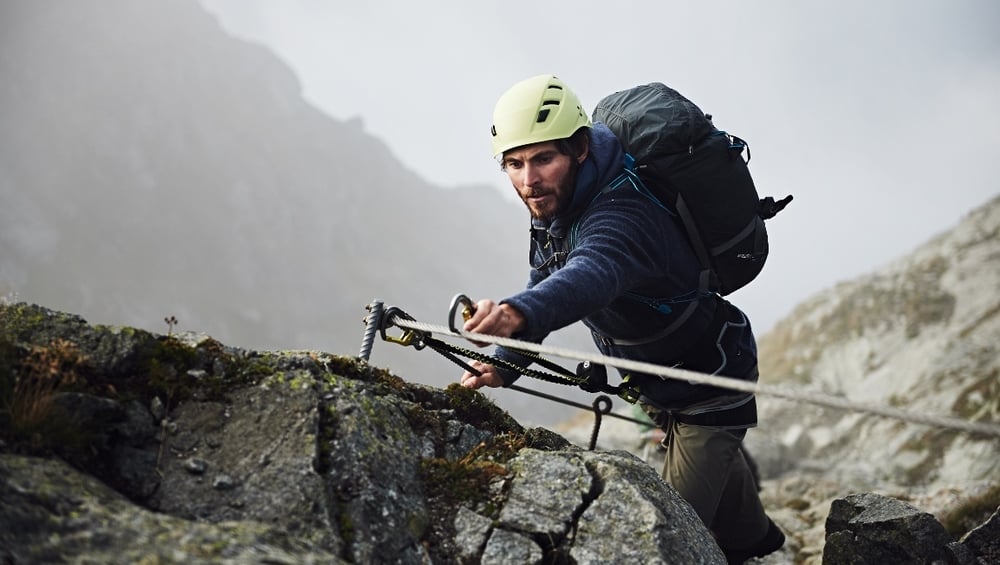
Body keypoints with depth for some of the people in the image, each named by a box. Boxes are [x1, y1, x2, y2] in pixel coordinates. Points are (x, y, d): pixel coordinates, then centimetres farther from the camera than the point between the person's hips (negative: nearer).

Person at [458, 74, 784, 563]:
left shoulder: (620, 217, -40)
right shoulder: (558, 203, -12)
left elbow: (590, 276, -62)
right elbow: (544, 281, -5)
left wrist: (518, 312, -82)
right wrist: (504, 363, -18)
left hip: (710, 381, -9)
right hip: (655, 381, 9)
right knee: (713, 457, 34)